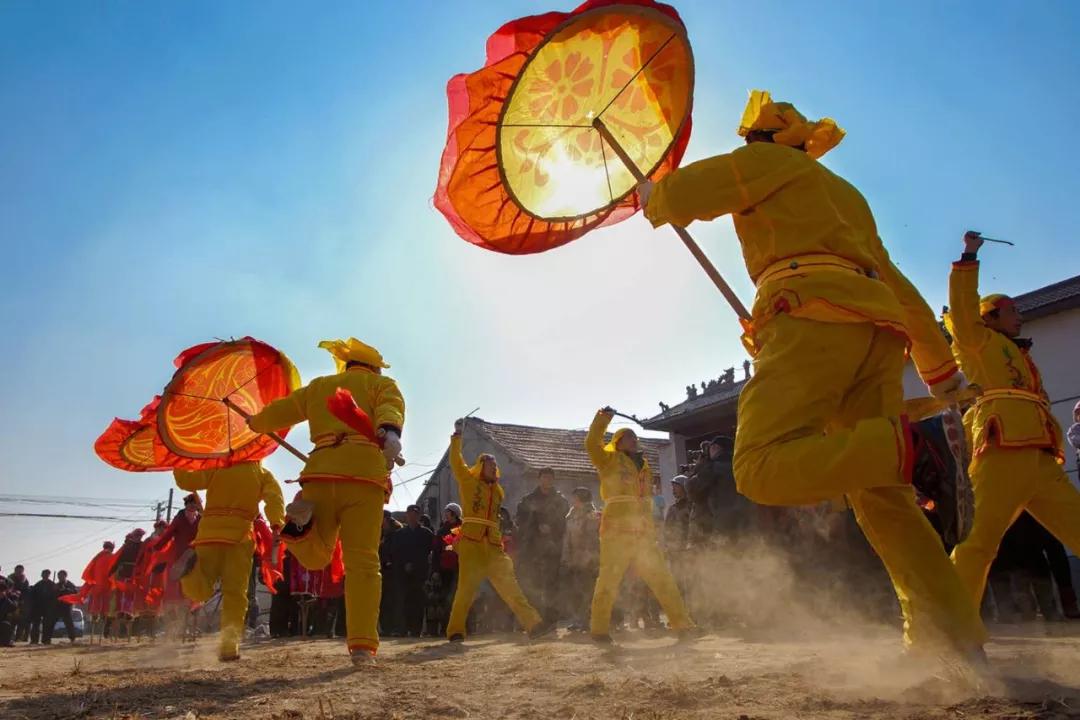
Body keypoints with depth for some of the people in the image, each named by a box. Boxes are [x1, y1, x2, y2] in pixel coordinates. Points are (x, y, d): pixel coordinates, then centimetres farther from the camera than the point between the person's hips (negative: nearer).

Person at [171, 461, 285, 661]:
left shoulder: (216, 468, 13)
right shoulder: (263, 474, 11)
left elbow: (186, 480, 7)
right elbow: (274, 497, -6)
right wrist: (277, 525, -18)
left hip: (210, 533, 1)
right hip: (240, 536, -1)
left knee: (199, 591, 6)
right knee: (235, 592, 3)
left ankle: (192, 566, -26)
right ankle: (229, 645, -6)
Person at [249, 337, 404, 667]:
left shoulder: (317, 386, 27)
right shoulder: (382, 384, 18)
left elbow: (276, 413, 35)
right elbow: (391, 409, -6)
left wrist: (256, 423, 57)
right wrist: (391, 432, -27)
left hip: (320, 473, 2)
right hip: (365, 477, -2)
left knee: (314, 556, 14)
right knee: (363, 562, -1)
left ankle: (300, 520, -18)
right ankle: (362, 645, -12)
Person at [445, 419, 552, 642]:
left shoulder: (498, 491, 21)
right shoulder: (468, 481, 5)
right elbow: (455, 460, -6)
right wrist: (457, 434, -7)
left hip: (493, 545, 5)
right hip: (471, 542, -5)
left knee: (509, 584, 1)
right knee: (467, 586, -9)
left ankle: (533, 623, -3)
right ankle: (456, 630, 0)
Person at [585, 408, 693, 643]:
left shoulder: (644, 465, 21)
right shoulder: (610, 460, 4)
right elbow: (592, 444, -12)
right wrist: (603, 418, -10)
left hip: (644, 532, 6)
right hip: (617, 530, -6)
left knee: (662, 578, 8)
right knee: (609, 579, -4)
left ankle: (682, 624, 14)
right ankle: (599, 629, 4)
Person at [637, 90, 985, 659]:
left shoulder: (767, 160, 17)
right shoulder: (845, 194, 38)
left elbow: (684, 194, 7)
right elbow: (898, 287, 37)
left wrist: (652, 195, 32)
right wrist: (939, 365, 39)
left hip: (816, 314, -8)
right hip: (878, 328, 8)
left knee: (763, 467, -22)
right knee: (879, 495, 7)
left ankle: (916, 445, -34)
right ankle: (955, 639, 2)